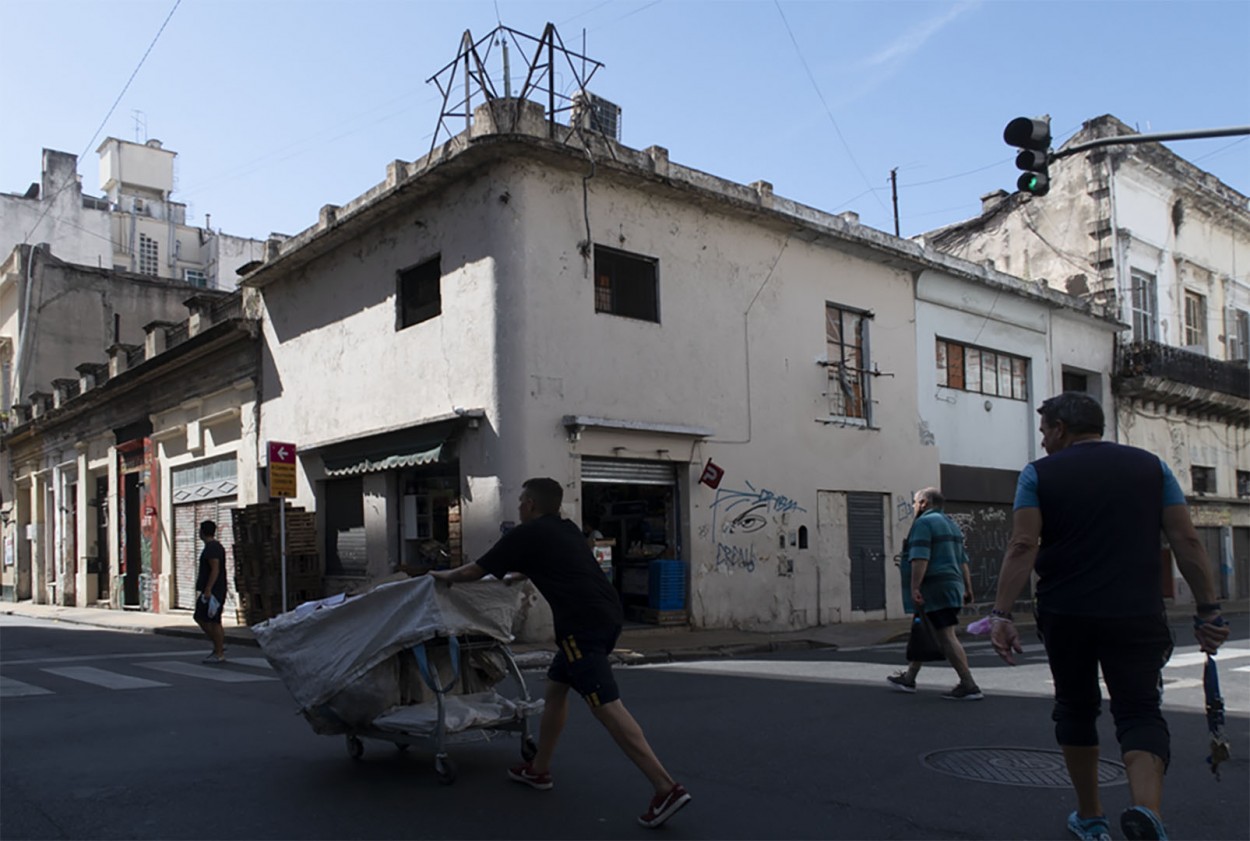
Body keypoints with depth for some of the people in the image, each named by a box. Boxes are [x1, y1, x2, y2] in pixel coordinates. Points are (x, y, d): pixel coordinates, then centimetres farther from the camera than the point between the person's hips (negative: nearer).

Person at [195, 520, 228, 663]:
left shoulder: (212, 548, -15)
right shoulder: (215, 546, 18)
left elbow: (215, 570, -23)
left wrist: (208, 589, -25)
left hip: (213, 591, -11)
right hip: (210, 591, 11)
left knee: (213, 621, -7)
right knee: (200, 618, 14)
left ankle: (219, 654, -3)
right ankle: (219, 645, 16)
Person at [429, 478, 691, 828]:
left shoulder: (526, 534, 2)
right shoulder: (566, 530, 24)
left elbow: (472, 571, 11)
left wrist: (444, 575, 30)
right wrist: (519, 575, 61)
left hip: (584, 623, -9)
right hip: (606, 614, 9)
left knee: (606, 706, -12)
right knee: (556, 687, 22)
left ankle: (666, 788, -18)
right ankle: (539, 770, 33)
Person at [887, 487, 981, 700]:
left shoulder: (923, 523, -9)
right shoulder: (950, 523, 21)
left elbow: (920, 559, -20)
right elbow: (962, 561, 21)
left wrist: (914, 588, -23)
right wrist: (967, 588, 22)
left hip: (935, 589, -10)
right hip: (953, 586, 10)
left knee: (947, 636, -11)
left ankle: (969, 686, -14)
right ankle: (909, 678, 26)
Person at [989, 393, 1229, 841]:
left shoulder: (1039, 474, 1)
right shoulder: (1151, 466, 8)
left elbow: (1022, 546, -10)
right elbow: (1187, 542, 3)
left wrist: (1001, 612, -11)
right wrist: (1208, 609, 8)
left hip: (1065, 615, 0)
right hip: (1137, 615, 0)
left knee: (1076, 709, 17)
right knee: (1140, 711, 4)